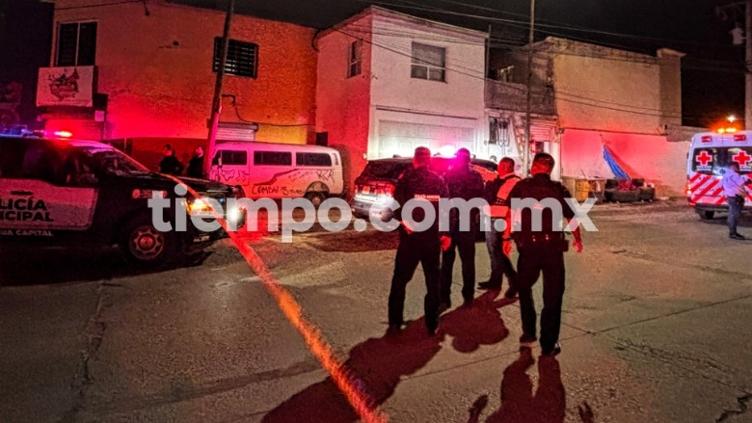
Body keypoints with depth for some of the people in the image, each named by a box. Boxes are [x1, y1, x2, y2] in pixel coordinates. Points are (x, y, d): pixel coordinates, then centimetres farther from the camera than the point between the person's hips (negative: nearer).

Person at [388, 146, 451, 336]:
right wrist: (446, 234, 6)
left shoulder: (406, 178, -3)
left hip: (410, 236, -2)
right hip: (432, 237, 2)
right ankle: (432, 325, 14)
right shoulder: (438, 180, 6)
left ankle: (395, 323, 10)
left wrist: (403, 221, -4)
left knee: (400, 279, 9)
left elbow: (398, 204, -14)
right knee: (433, 281, 12)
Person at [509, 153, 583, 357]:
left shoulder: (521, 187, 1)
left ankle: (529, 333, 22)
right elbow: (572, 218, 13)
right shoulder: (559, 189, 5)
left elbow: (512, 215, -10)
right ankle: (549, 344, 14)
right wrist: (577, 240, 28)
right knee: (552, 295, 10)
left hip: (528, 246, -1)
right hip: (554, 247, 1)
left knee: (524, 288, 20)